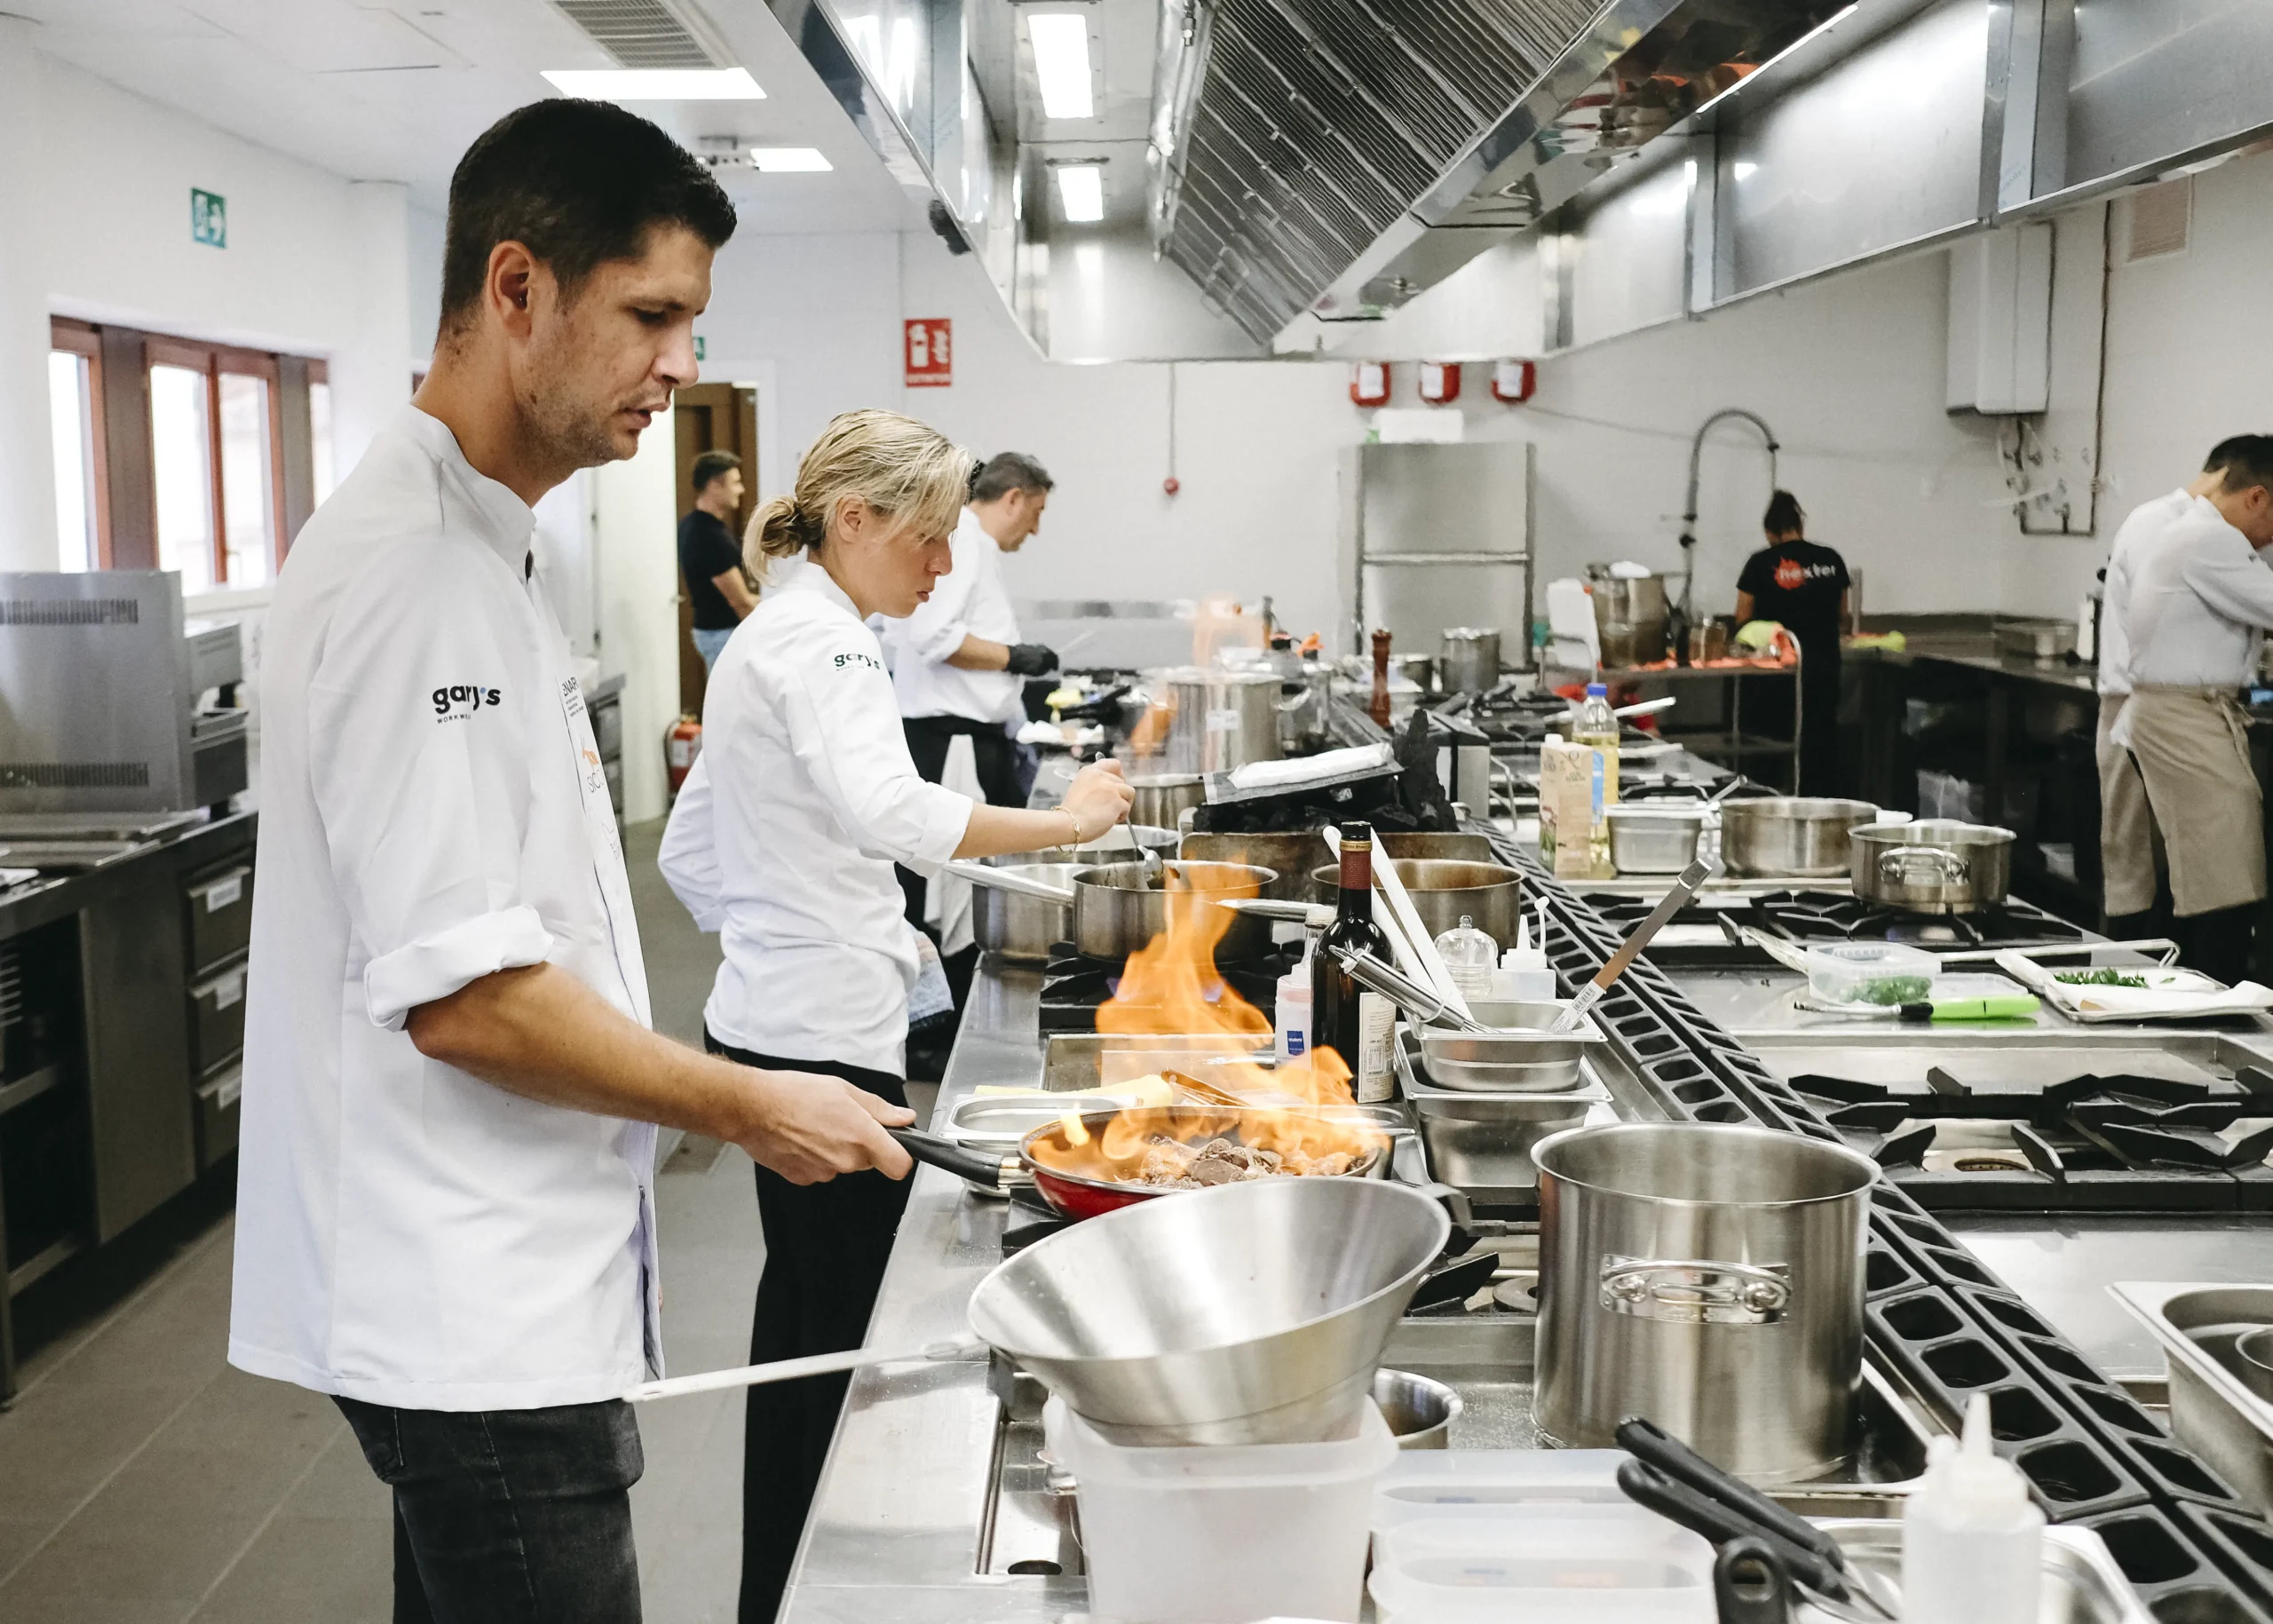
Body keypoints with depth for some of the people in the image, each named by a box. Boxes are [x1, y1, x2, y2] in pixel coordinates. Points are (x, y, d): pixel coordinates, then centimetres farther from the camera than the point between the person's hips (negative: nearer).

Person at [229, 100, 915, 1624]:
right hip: (469, 1317, -10)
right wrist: (748, 1109, -14)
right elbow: (465, 996, -25)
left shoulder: (478, 544, 12)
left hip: (494, 1291, 10)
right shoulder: (410, 568, -21)